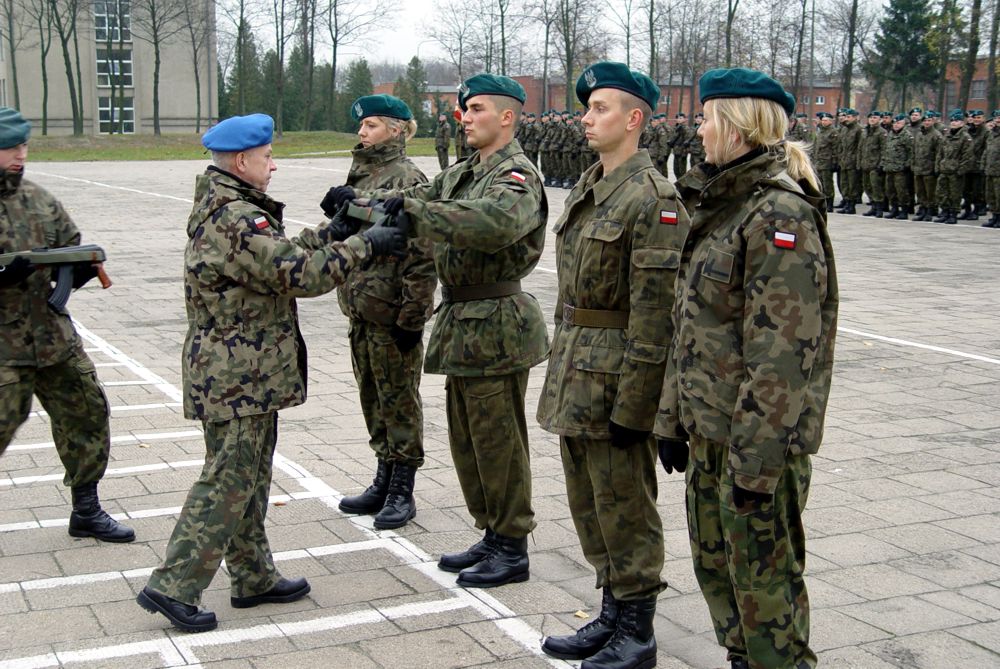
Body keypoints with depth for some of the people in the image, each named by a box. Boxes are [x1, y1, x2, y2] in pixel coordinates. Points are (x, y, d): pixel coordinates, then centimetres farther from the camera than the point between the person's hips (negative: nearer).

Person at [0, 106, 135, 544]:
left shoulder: (39, 200, 10)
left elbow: (70, 245, 15)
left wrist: (81, 267, -8)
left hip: (54, 337, 6)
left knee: (86, 414, 10)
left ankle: (86, 511, 26)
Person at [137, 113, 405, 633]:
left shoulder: (219, 209, 13)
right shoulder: (235, 219, -20)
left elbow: (278, 258, 18)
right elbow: (300, 274, -24)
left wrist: (329, 234, 10)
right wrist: (364, 246, -16)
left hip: (244, 373, 11)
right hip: (239, 376, -11)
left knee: (251, 480, 17)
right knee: (228, 482, -4)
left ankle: (254, 578, 27)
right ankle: (172, 587, 1)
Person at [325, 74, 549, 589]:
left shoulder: (516, 176, -15)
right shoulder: (461, 173, 14)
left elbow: (495, 222, -35)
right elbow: (416, 198, 17)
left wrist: (414, 209, -34)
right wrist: (361, 199, -2)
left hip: (496, 323, -9)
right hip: (462, 321, 9)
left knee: (498, 439, -1)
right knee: (467, 437, 16)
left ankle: (512, 550, 12)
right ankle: (492, 535, 29)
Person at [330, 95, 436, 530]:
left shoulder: (407, 179, -13)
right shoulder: (361, 176, 14)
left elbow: (422, 253, -18)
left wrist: (412, 314, -20)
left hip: (392, 311, -9)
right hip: (362, 308, 9)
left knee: (399, 399, 2)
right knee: (372, 397, 16)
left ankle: (402, 491, 13)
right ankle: (384, 481, 29)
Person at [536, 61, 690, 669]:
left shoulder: (654, 199, -16)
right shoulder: (589, 189, 12)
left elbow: (654, 314, -20)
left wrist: (632, 404, -21)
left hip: (616, 378, -9)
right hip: (575, 375, 9)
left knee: (623, 508, 3)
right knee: (589, 504, 17)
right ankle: (612, 615, 32)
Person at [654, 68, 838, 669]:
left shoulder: (781, 213, -17)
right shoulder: (722, 204, 12)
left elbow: (782, 352, -22)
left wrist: (756, 458, -22)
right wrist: (674, 416, 15)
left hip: (760, 435, -9)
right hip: (709, 427, 9)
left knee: (762, 574, 2)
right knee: (714, 559, 18)